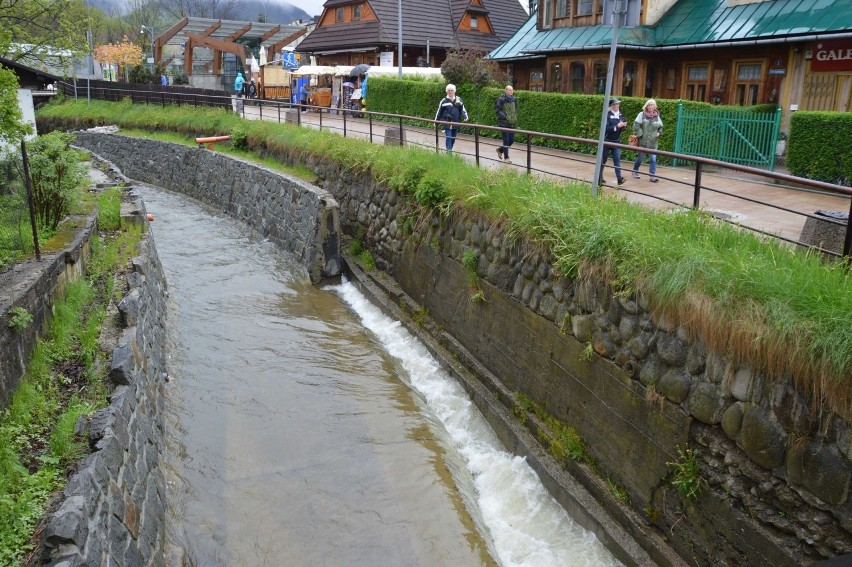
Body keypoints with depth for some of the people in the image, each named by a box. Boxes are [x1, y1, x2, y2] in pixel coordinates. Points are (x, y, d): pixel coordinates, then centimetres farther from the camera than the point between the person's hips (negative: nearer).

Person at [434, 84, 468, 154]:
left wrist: (465, 117, -11)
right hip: (447, 122, -3)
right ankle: (449, 152, -9)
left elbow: (462, 109, 7)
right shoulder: (444, 101, 0)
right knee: (448, 137, -10)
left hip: (455, 123, 3)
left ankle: (450, 150, 24)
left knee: (453, 138, 10)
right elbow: (439, 111, 6)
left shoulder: (458, 100, 6)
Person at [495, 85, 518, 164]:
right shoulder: (501, 99, -10)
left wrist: (515, 116, 8)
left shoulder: (514, 99, 10)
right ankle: (506, 157, 5)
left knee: (511, 140, 8)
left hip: (512, 123, 6)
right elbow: (497, 109, -10)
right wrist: (504, 116, -19)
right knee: (506, 140, -5)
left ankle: (500, 150, 31)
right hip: (504, 123, -6)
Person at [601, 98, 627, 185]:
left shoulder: (620, 115, 8)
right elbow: (606, 128, -20)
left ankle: (619, 178, -12)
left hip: (617, 141, 4)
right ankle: (599, 177, 22)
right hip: (607, 141, -4)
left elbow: (621, 129, 16)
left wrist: (624, 126, -5)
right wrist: (617, 126, -24)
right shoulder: (607, 115, -10)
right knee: (603, 159, 7)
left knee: (617, 159, -6)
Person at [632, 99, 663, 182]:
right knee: (640, 157, 10)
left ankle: (653, 175, -1)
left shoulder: (657, 116, 6)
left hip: (653, 142, 2)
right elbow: (636, 125, -7)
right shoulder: (642, 114, -4)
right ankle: (635, 171, 32)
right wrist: (640, 134, -12)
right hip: (643, 141, -2)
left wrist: (659, 133, -1)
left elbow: (660, 127, 17)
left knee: (653, 159, -4)